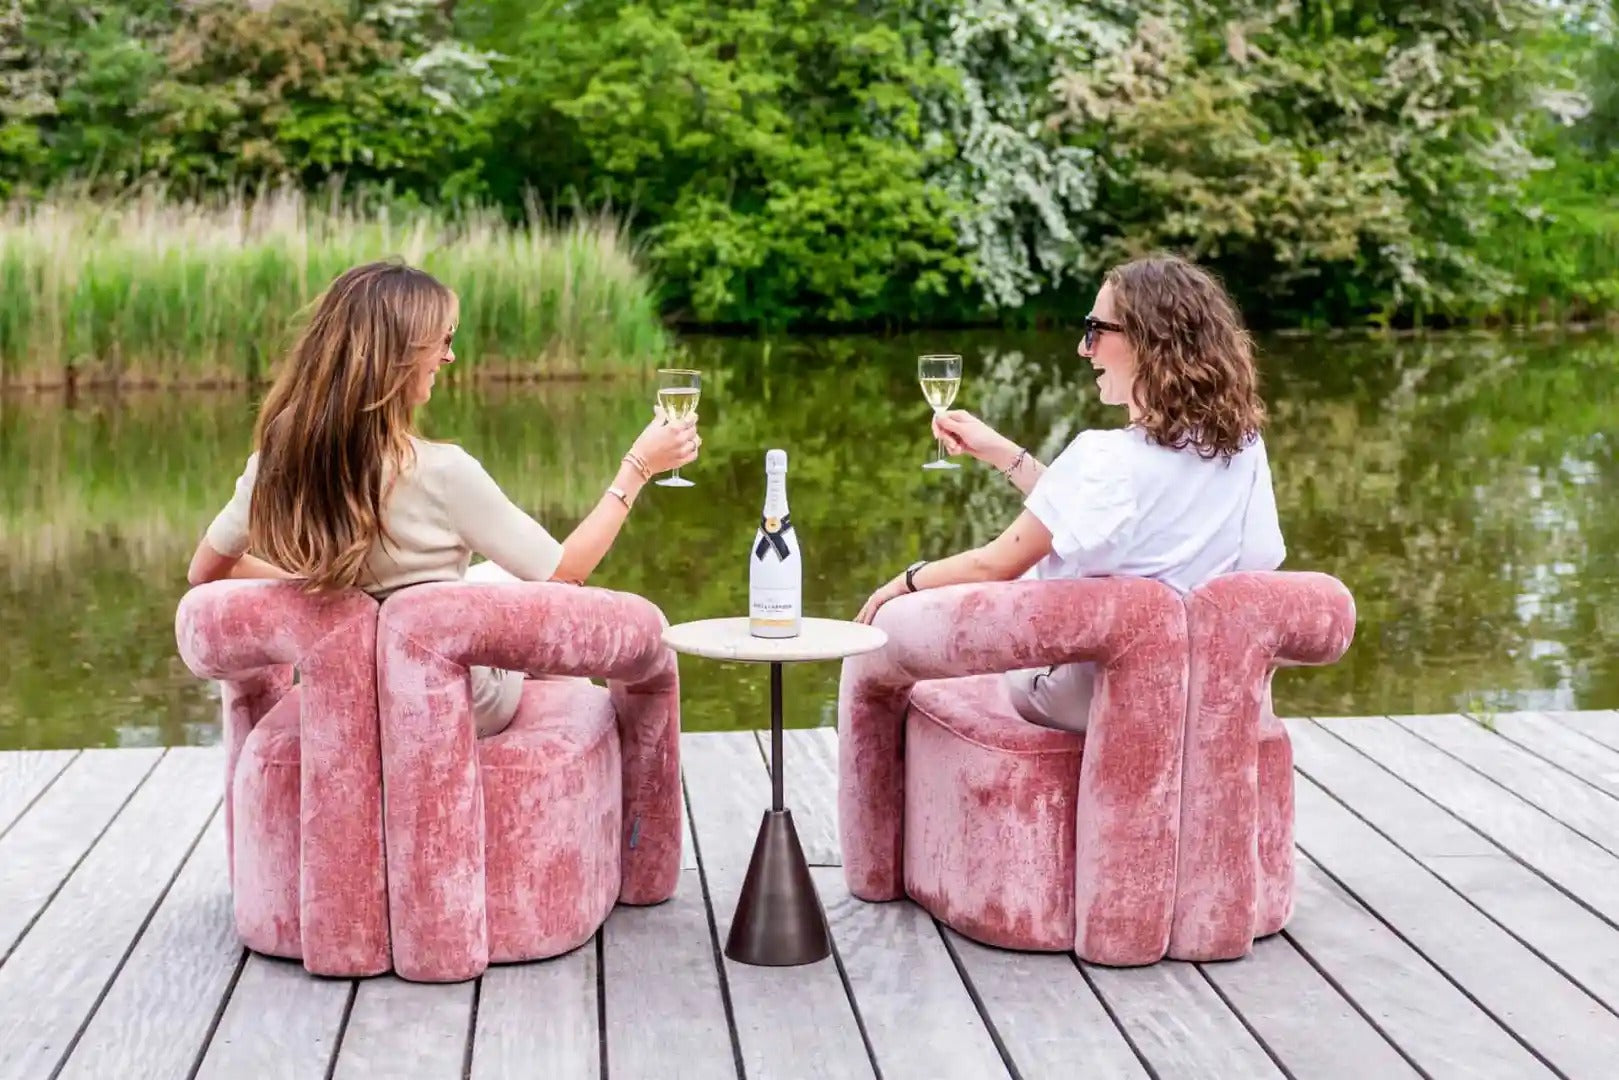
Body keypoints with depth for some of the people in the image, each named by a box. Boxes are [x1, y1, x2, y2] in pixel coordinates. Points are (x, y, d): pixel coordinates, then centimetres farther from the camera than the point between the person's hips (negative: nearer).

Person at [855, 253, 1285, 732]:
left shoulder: (1107, 459, -27)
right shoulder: (1243, 446, -6)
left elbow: (995, 565, -15)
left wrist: (906, 582, 3)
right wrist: (1000, 451, 9)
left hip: (1083, 696, -8)